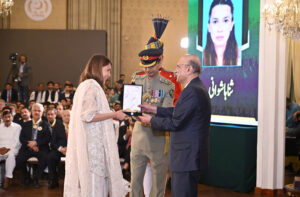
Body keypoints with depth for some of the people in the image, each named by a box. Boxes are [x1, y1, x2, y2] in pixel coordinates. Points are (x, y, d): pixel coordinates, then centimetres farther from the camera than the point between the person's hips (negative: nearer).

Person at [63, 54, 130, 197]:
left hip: (95, 144, 10)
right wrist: (114, 115, -11)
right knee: (93, 186, -7)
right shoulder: (91, 85, -10)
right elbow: (88, 115, -20)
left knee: (100, 184, 7)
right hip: (91, 146, -10)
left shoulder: (90, 85, 21)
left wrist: (112, 116, 16)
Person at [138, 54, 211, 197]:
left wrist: (150, 121, -6)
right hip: (191, 156, 11)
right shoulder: (197, 88, 14)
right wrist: (154, 109, 14)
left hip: (187, 158, -11)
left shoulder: (192, 91, -20)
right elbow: (177, 112, 18)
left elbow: (175, 123, -20)